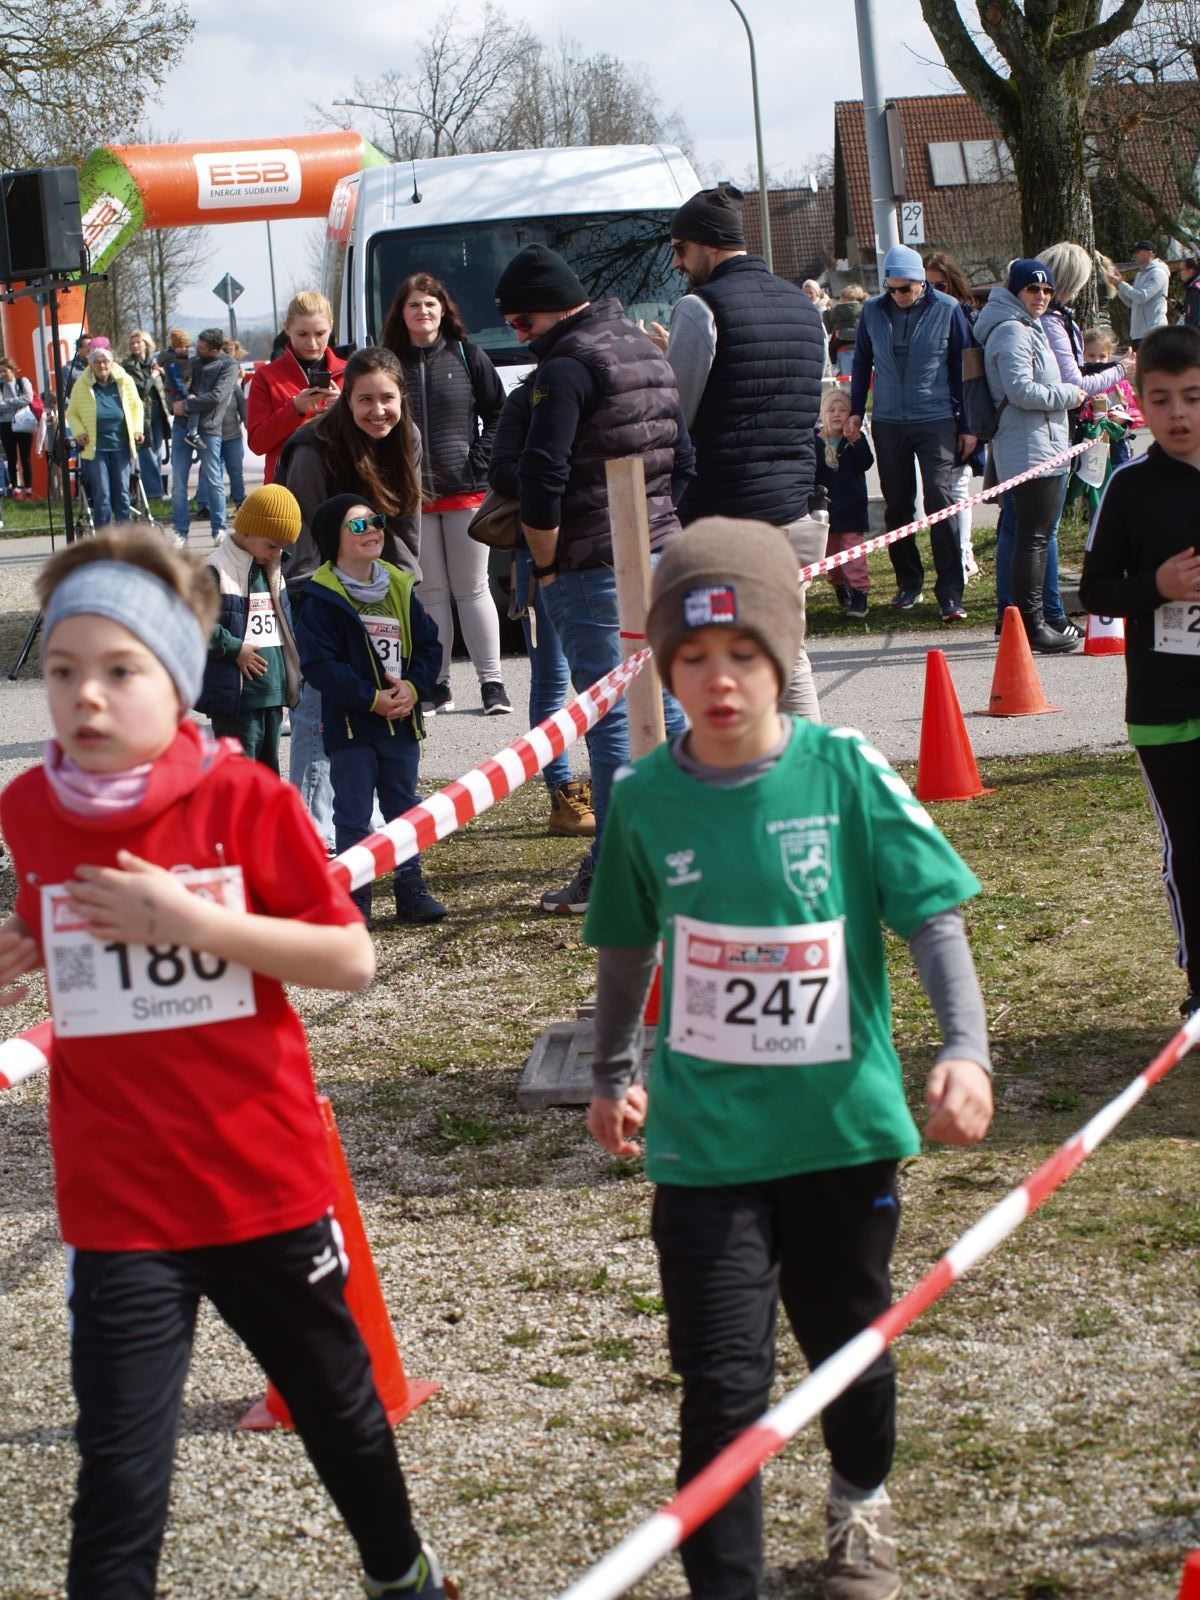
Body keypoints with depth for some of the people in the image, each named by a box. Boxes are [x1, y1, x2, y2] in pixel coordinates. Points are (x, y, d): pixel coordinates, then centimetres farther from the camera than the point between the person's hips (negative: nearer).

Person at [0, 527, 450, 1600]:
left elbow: (352, 958, -13)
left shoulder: (245, 797, -13)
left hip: (265, 1179, -1)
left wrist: (199, 922, -23)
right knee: (120, 1470, -4)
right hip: (117, 1201, 1)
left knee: (338, 1407, 21)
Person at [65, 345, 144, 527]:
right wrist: (79, 432, -8)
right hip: (95, 448, -2)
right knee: (102, 495, -2)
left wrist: (137, 429, 4)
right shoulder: (82, 386, -2)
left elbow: (136, 406, 15)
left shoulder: (125, 381, 2)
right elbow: (71, 413, 7)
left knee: (122, 493, 6)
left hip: (121, 445, 2)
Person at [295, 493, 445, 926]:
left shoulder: (400, 589, 8)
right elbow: (318, 663, -16)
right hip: (350, 724, -5)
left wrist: (413, 686, -10)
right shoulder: (323, 598, -9)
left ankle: (411, 889, 22)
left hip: (402, 722, 5)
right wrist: (372, 698, -19)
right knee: (353, 814, -1)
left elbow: (428, 645, 9)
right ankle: (353, 897, 5)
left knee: (404, 807, 13)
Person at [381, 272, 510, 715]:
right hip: (412, 497, 0)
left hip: (466, 491, 0)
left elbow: (498, 416, 7)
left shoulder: (467, 356, 5)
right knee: (430, 592, 4)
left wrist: (479, 462, -4)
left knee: (472, 589, 3)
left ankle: (491, 682, 7)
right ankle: (437, 686, 9)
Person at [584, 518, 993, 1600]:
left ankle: (863, 1502, 50)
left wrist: (965, 1046, -22)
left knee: (850, 1341, 21)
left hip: (844, 1120, 1)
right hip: (704, 1139, 0)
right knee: (724, 1383, -6)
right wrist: (614, 1076, 20)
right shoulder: (645, 798, -5)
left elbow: (933, 916, -9)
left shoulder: (846, 772, -10)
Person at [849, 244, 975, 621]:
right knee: (897, 506, 9)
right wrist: (856, 411, 10)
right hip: (888, 422, 3)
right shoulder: (873, 311, 3)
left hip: (936, 420, -3)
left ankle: (950, 593, -9)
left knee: (941, 500, -11)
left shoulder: (948, 310, -4)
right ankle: (908, 581, 23)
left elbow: (962, 367, 1)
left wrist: (967, 425, 1)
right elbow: (862, 362, 15)